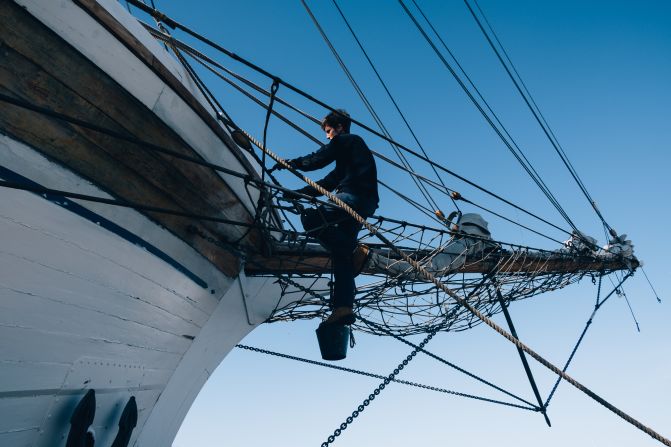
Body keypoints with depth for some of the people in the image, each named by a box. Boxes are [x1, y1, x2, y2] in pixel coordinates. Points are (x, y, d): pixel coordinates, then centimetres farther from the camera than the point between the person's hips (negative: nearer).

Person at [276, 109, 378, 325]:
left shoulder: (346, 140, 9)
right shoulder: (353, 147, 36)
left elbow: (317, 160, -1)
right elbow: (328, 183, 31)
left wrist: (290, 163, 13)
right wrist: (300, 192, 26)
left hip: (354, 197, -9)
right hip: (365, 204, 9)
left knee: (310, 219, -15)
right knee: (342, 253, 2)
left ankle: (356, 250, -21)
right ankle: (343, 307, -6)